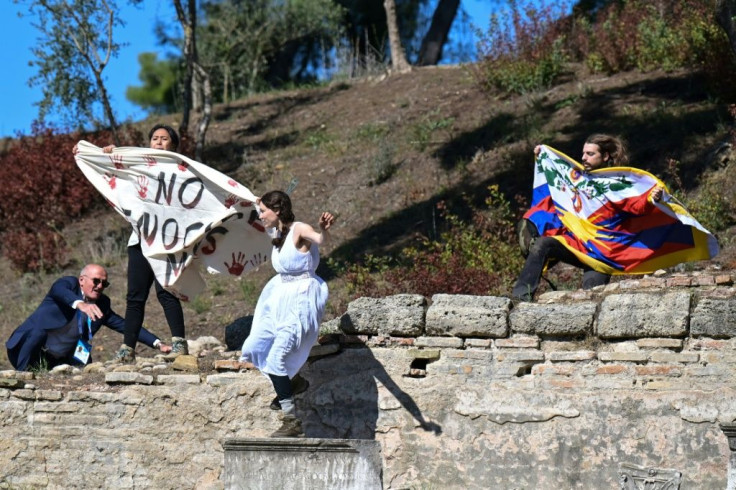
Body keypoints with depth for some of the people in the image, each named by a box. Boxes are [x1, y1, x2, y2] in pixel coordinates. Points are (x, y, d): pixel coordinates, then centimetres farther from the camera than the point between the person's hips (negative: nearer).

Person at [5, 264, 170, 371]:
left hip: (59, 362, 6)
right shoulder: (69, 283, -6)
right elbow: (58, 290, -30)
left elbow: (124, 325, 11)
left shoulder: (102, 304, 9)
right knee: (39, 330, -34)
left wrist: (158, 344, 2)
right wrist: (80, 304, -51)